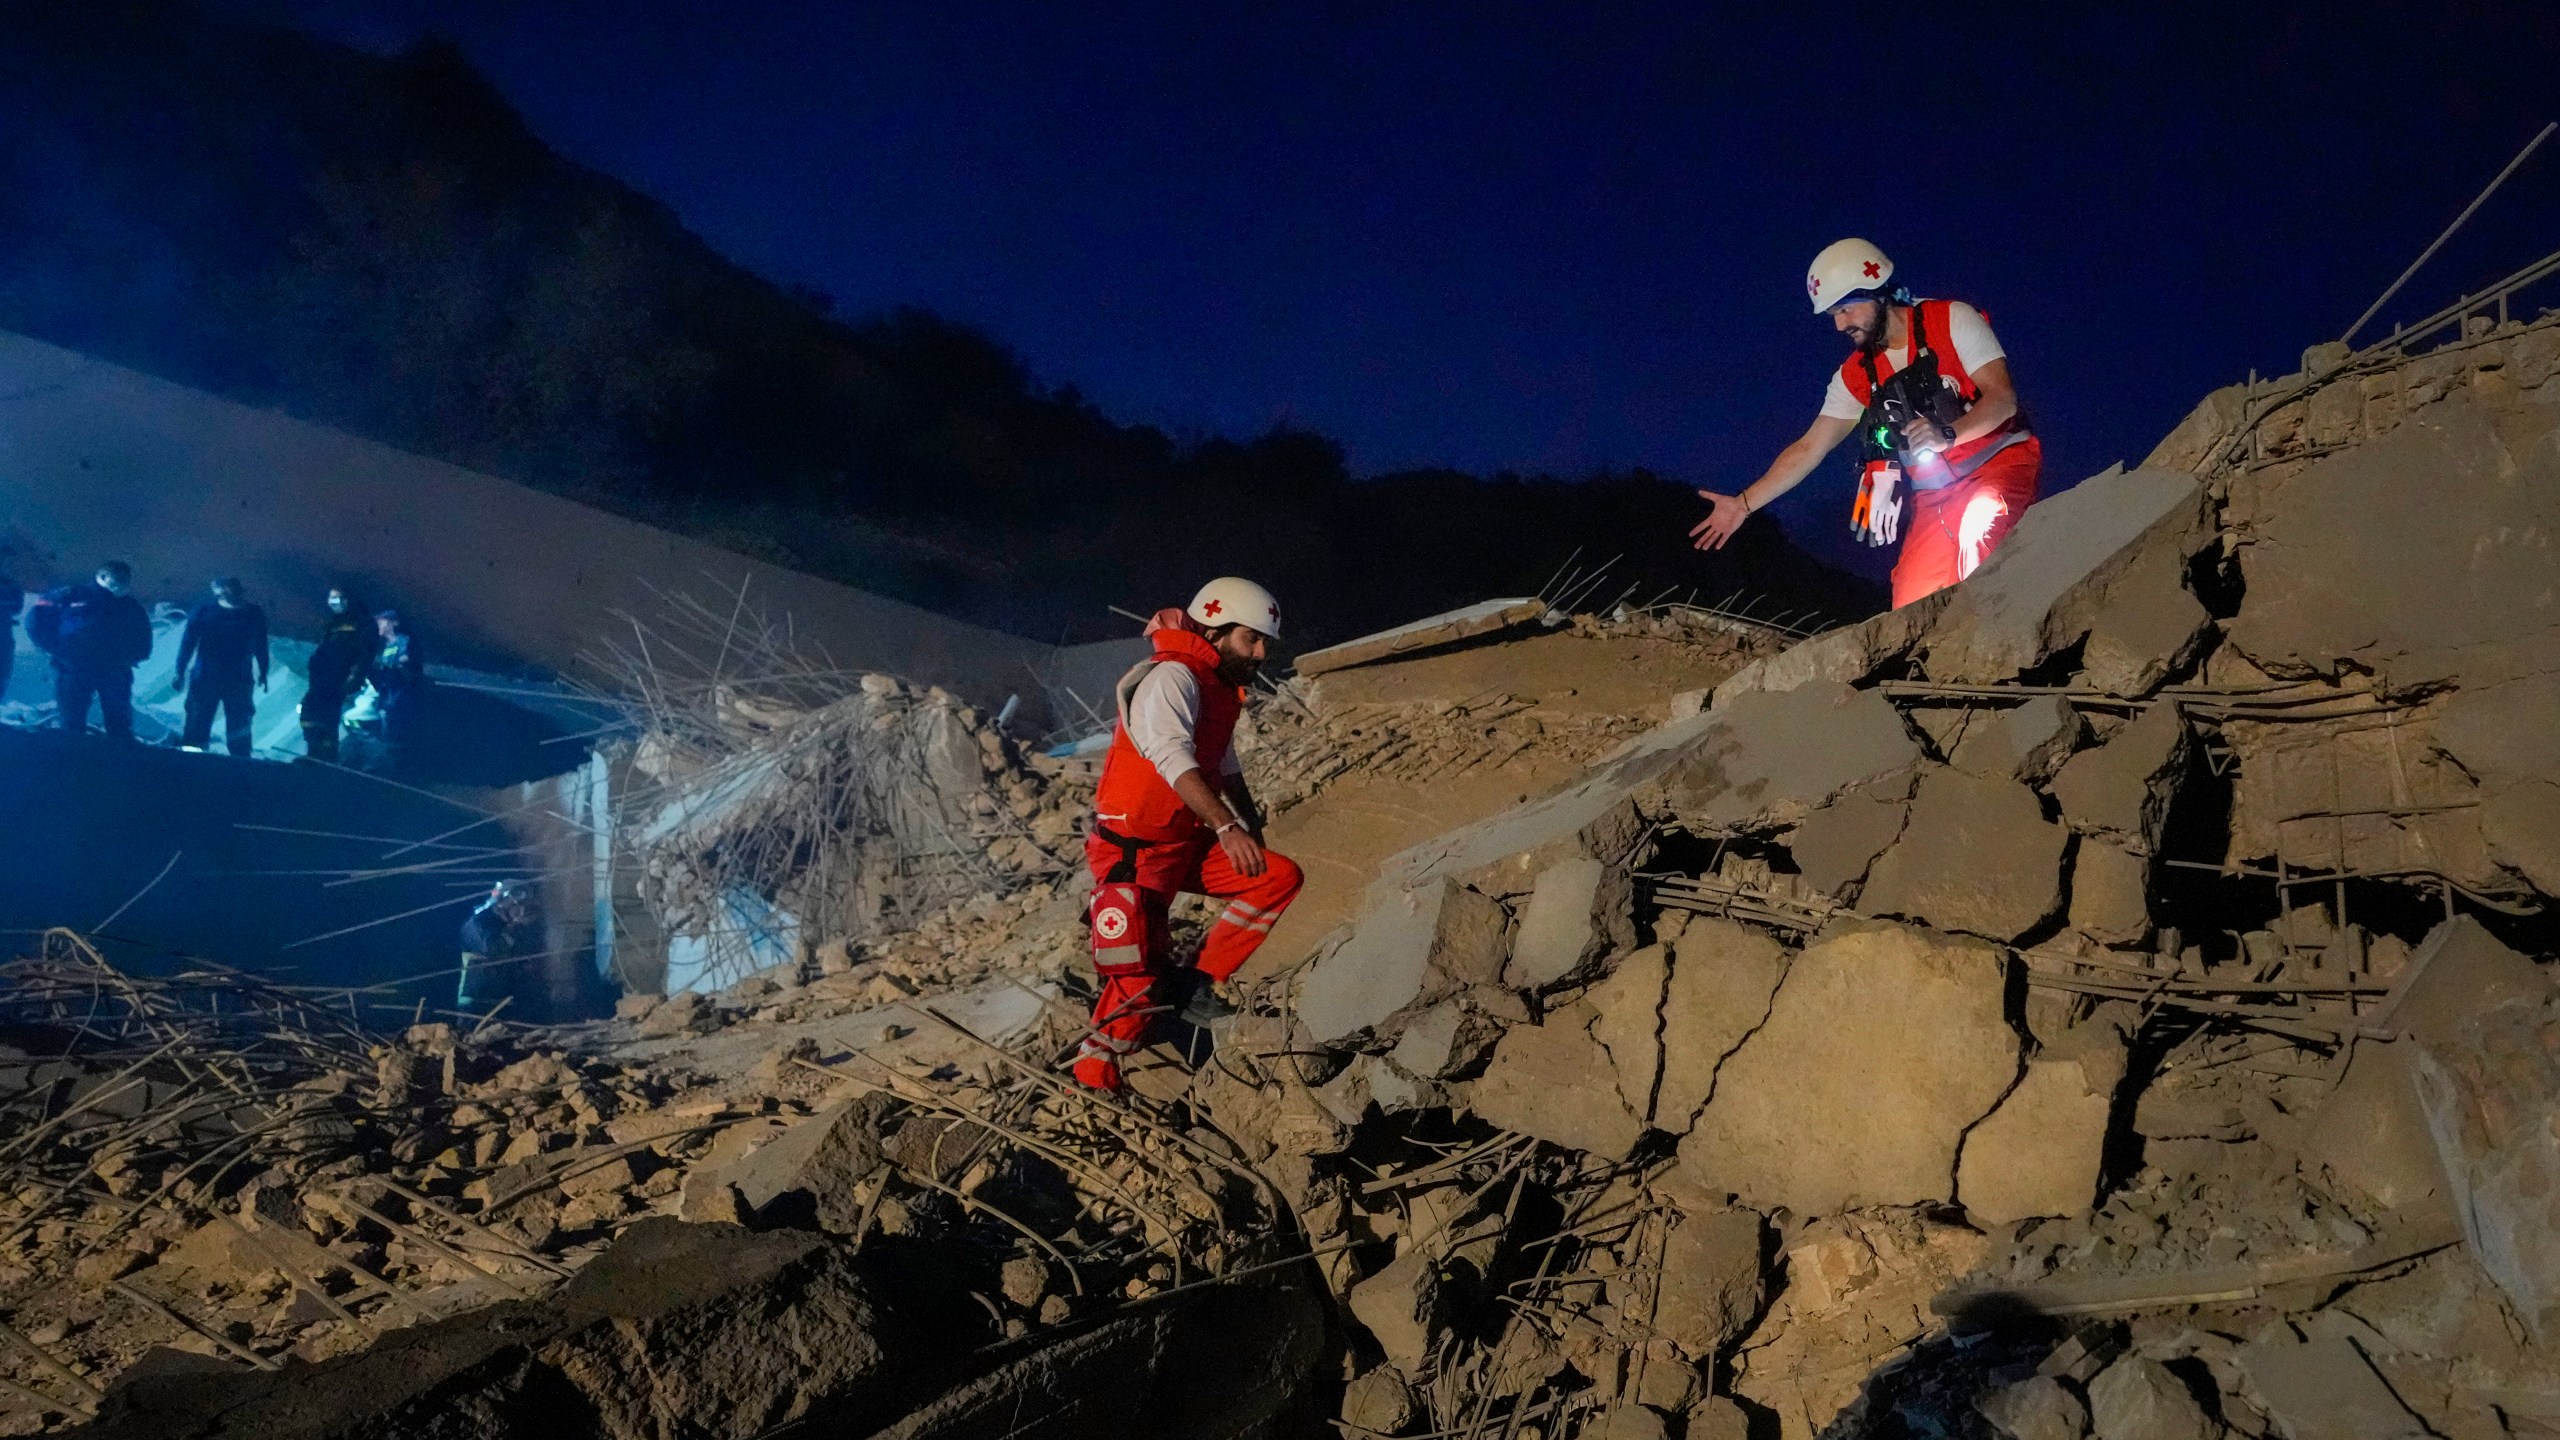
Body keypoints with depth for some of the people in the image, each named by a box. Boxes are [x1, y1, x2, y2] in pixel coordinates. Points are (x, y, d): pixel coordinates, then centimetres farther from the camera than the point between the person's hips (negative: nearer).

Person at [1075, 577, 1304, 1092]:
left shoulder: (1221, 688, 11)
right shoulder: (1173, 677, -17)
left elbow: (1226, 769, 23)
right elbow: (1173, 758, -33)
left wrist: (1254, 833, 10)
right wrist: (1227, 827, -44)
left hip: (1188, 845, 9)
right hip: (1135, 851, -9)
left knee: (1281, 878, -4)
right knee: (1136, 989, -12)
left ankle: (1201, 988, -2)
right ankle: (1095, 1069, 13)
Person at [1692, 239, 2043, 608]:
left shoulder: (1952, 320, -5)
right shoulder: (1855, 376, 8)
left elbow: (2002, 397, -13)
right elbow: (1809, 448, 10)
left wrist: (1947, 434, -33)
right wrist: (1744, 503, 3)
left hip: (1999, 463, -5)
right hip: (1935, 495, 5)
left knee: (1980, 540, -38)